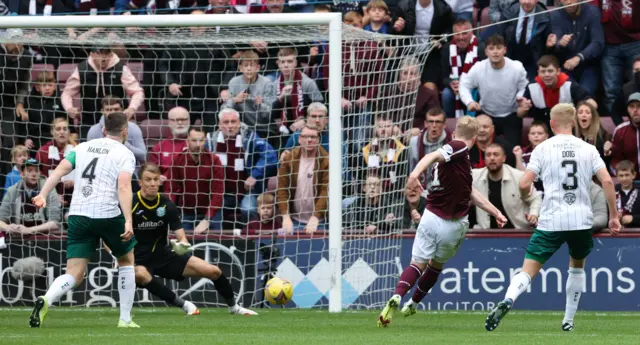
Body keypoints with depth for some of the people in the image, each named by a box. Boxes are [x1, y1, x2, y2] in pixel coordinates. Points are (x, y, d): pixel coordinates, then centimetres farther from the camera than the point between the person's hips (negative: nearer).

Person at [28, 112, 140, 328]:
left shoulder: (83, 147, 17)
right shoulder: (125, 154, 3)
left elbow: (61, 169, 3)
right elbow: (123, 187, -13)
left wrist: (43, 194, -5)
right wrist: (128, 221, -20)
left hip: (77, 214, 3)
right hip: (108, 215, -3)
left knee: (74, 275, 0)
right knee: (126, 261, 22)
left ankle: (46, 300, -31)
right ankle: (125, 319, 21)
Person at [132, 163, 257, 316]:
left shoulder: (167, 204, -5)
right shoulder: (130, 205, -15)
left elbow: (181, 236, -7)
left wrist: (182, 244, -30)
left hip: (165, 256, 4)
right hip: (139, 261, -4)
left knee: (214, 271, -1)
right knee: (140, 275, -42)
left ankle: (233, 307, 26)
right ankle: (183, 304, -29)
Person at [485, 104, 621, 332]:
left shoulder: (543, 148, 1)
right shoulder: (588, 149, 6)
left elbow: (524, 185, -5)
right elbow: (607, 181, -3)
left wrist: (525, 196, 18)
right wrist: (614, 216, 3)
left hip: (551, 221, -2)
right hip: (582, 220, 2)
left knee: (528, 271, -4)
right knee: (577, 266, 27)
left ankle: (508, 299, -34)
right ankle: (569, 320, 27)